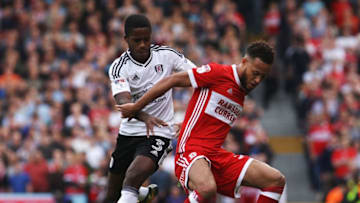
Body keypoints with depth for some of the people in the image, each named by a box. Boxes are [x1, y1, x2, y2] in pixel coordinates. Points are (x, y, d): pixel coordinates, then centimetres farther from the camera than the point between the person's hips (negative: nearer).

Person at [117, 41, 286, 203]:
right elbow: (172, 81, -5)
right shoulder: (218, 73, -7)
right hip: (191, 151, -8)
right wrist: (136, 107, 0)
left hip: (218, 155, 8)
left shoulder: (242, 92, 17)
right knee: (207, 188, -40)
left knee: (276, 180, -6)